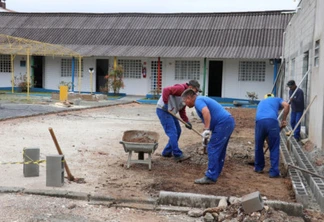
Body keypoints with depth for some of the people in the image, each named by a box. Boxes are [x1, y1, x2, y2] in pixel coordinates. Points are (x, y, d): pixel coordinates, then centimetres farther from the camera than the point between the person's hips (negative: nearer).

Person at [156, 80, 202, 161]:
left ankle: (167, 152, 19)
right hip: (163, 110, -11)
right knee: (172, 132, -11)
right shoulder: (181, 88, -15)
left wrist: (186, 121, 4)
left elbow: (182, 111, 16)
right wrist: (165, 103, -28)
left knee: (178, 131, 12)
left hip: (170, 112, 11)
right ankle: (178, 155, -5)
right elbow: (166, 90, -28)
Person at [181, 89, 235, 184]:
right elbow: (208, 119, 32)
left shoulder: (198, 101, -7)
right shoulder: (202, 99, 25)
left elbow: (206, 112, -29)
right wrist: (208, 132, 34)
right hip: (228, 122, 10)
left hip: (223, 123, -10)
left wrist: (206, 129, -28)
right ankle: (216, 171, 31)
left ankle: (211, 177, -7)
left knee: (213, 149, -8)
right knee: (220, 149, 20)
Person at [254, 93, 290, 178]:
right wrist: (283, 120, 15)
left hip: (259, 121, 3)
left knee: (258, 146, 22)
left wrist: (266, 138, 47)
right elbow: (286, 105, 7)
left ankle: (258, 168, 35)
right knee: (274, 148, 10)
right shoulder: (277, 99, 33)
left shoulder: (261, 102, 41)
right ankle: (274, 172, 11)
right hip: (272, 121, -3)